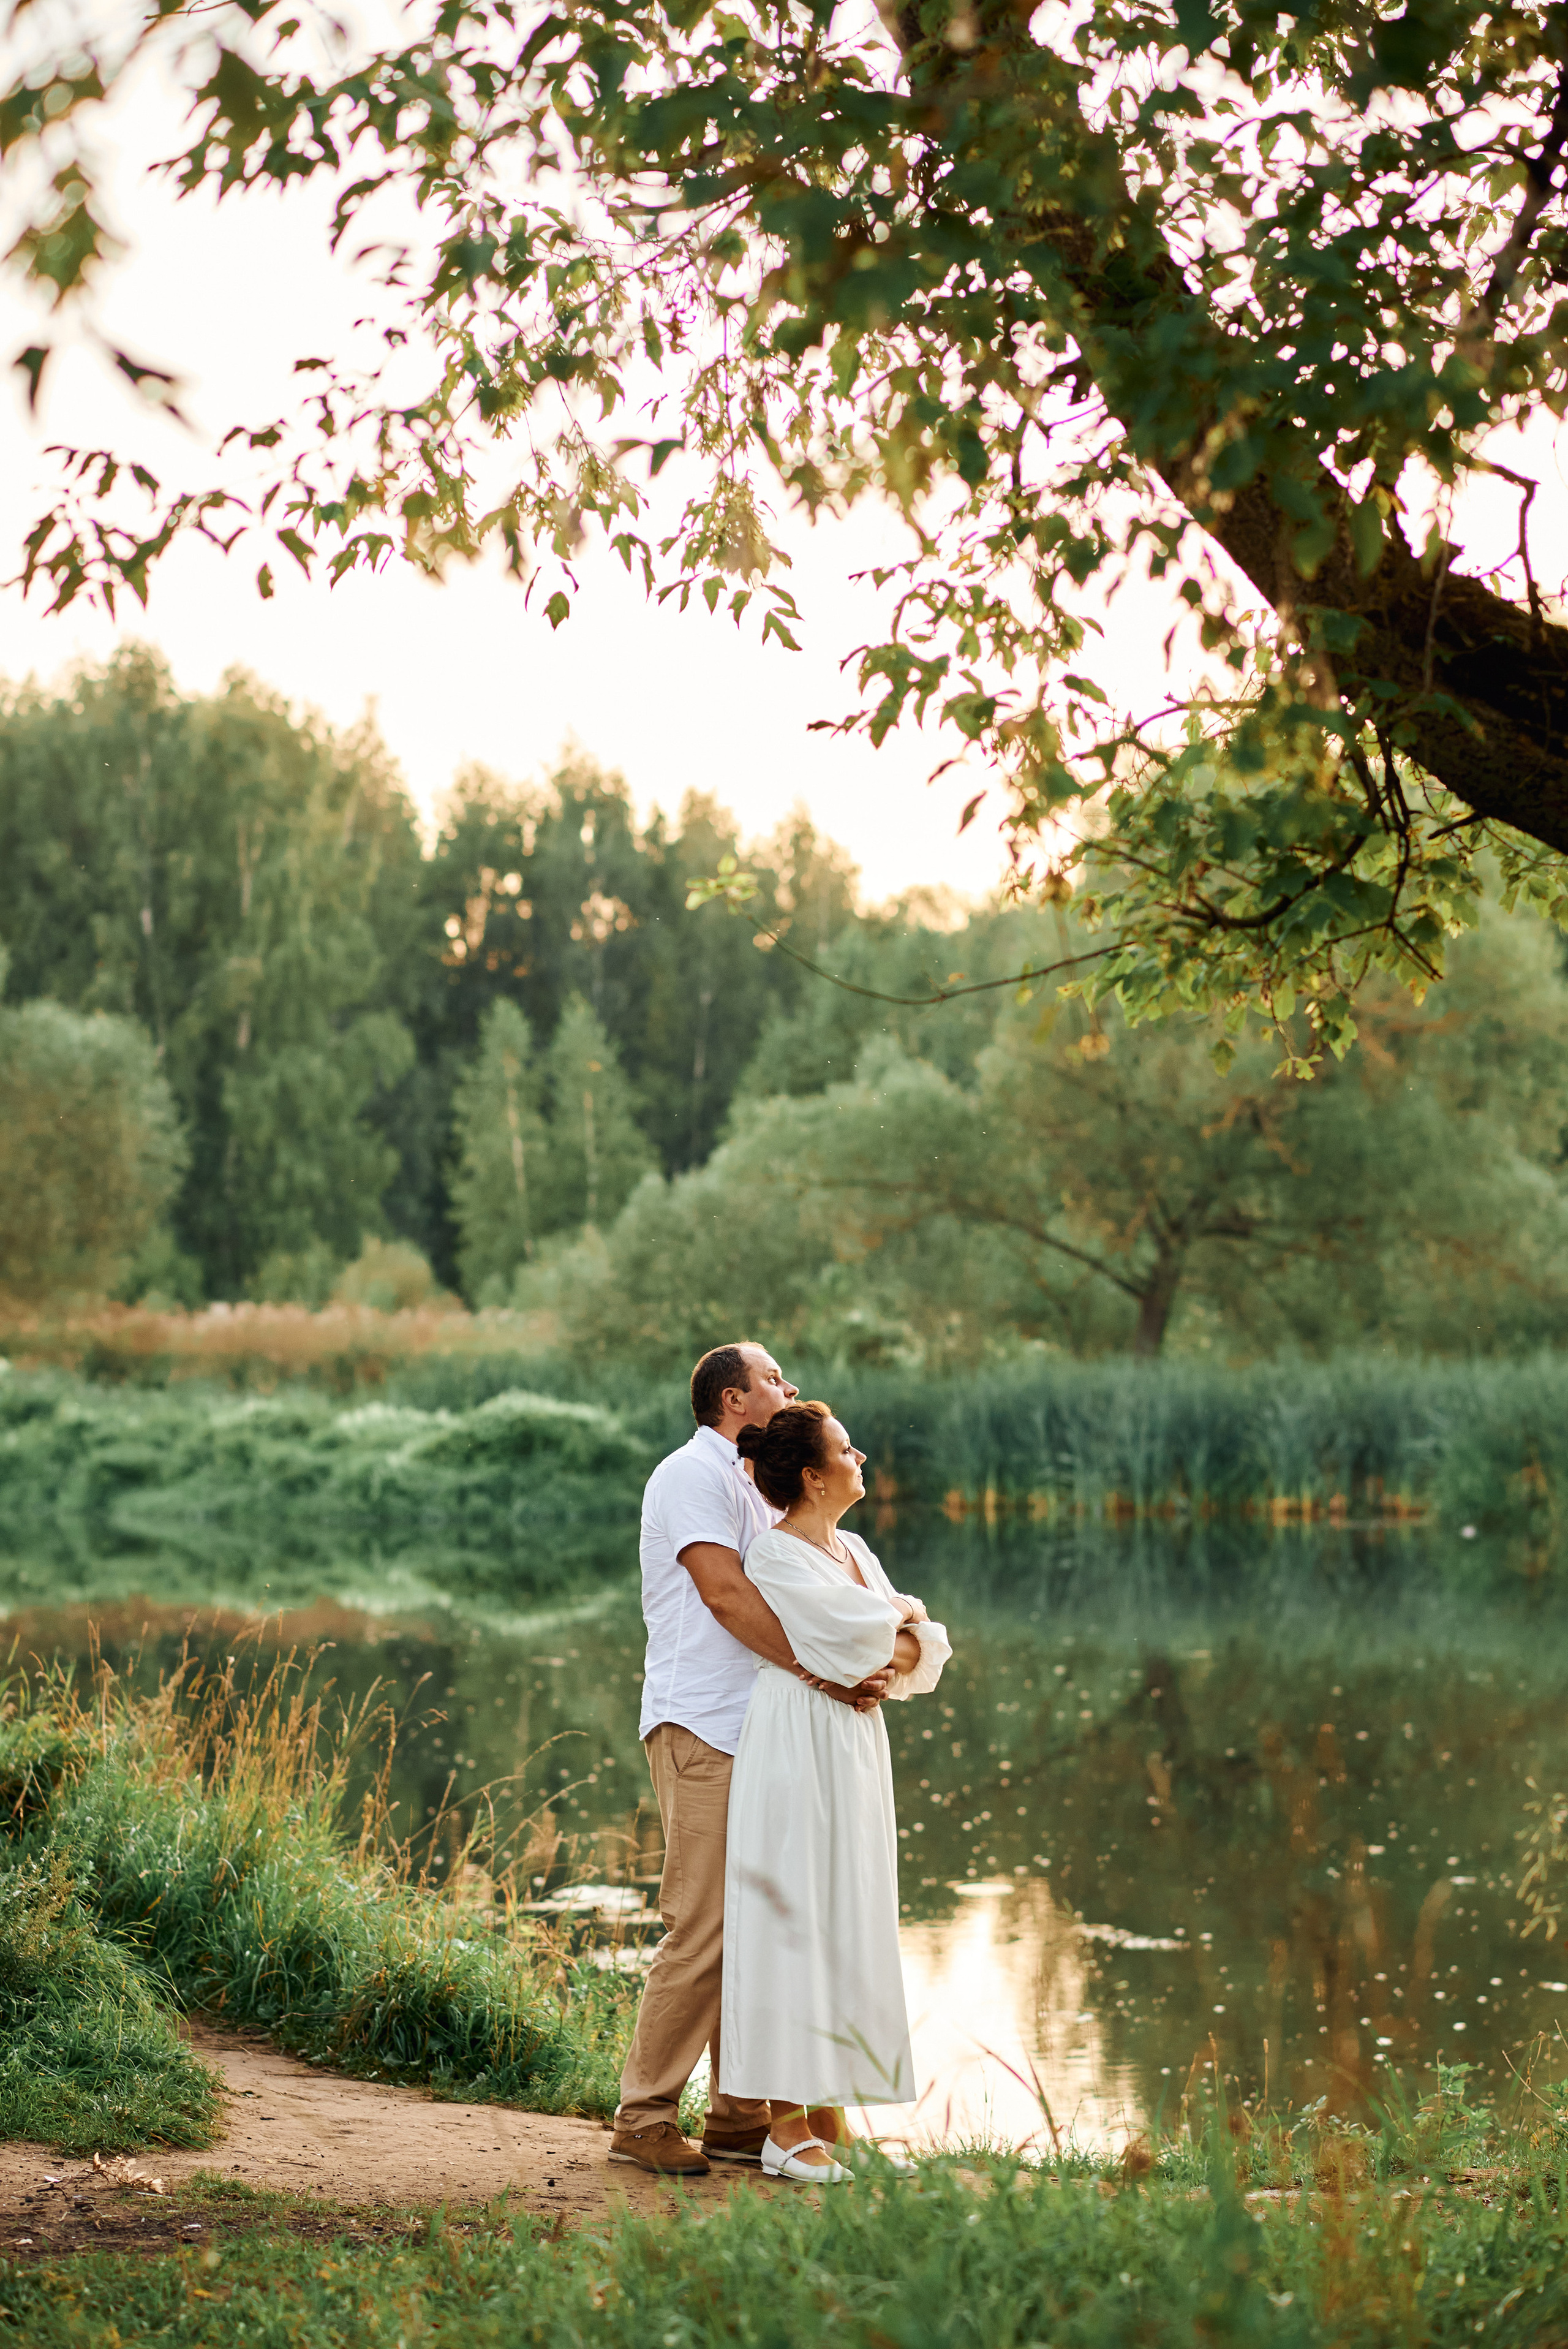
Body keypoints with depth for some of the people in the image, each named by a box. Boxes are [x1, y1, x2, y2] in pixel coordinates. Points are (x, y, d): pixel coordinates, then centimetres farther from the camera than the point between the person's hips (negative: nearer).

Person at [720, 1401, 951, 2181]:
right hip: (798, 1751, -9)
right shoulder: (775, 1555, -10)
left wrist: (878, 1660, -9)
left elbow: (921, 1649, 11)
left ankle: (813, 2105, 14)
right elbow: (856, 1632, -20)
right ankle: (785, 2125, -4)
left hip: (853, 1749, 9)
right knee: (793, 1921, -7)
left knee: (845, 1925, 8)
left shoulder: (851, 1550, 15)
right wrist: (901, 1614, 0)